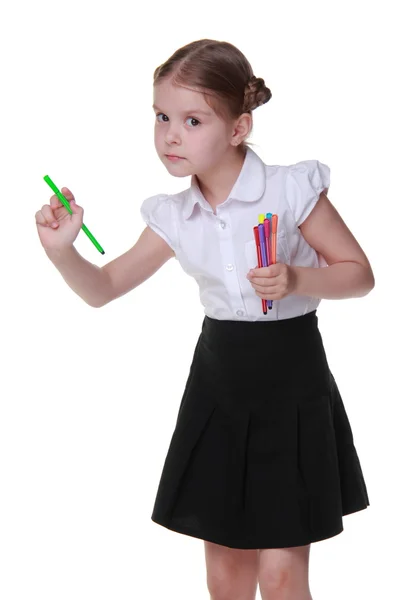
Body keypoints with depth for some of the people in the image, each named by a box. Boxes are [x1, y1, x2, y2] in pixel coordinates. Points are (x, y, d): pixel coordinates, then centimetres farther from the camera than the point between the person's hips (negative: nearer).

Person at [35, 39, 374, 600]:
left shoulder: (291, 189, -14)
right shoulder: (173, 217, -1)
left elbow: (359, 274, -7)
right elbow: (102, 288, 4)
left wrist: (295, 279, -25)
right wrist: (61, 249, -15)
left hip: (291, 389, -4)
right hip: (218, 384, 4)